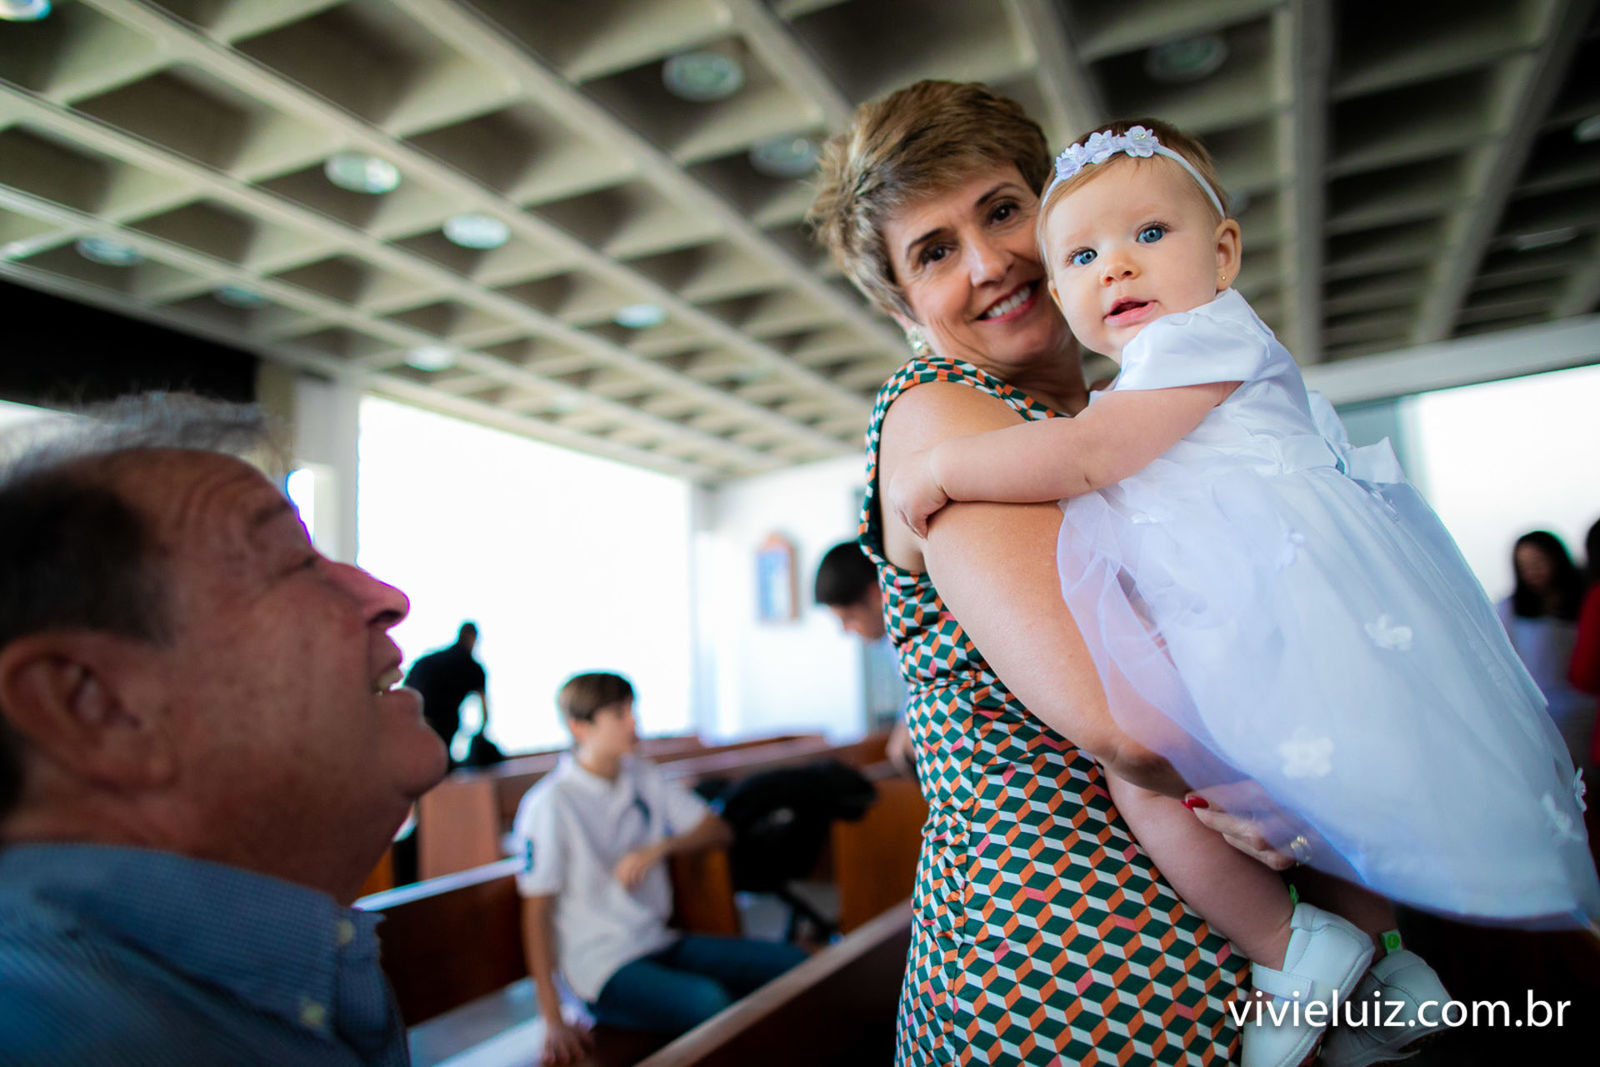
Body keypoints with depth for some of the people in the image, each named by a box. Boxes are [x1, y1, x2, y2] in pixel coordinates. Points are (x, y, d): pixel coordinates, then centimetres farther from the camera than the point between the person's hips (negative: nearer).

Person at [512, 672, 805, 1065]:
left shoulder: (643, 778, 7)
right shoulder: (550, 804, -13)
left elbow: (718, 830, 9)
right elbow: (536, 913, -12)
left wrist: (660, 847, -11)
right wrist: (553, 1018, -15)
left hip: (658, 941, 7)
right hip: (602, 968, -7)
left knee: (791, 962, -7)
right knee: (709, 1002, -33)